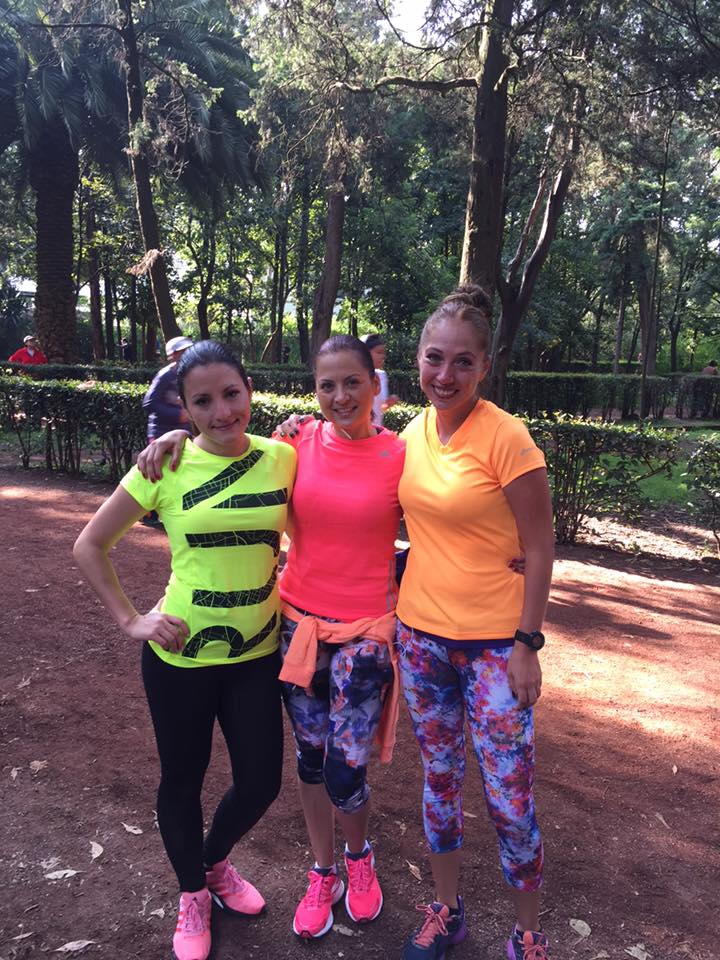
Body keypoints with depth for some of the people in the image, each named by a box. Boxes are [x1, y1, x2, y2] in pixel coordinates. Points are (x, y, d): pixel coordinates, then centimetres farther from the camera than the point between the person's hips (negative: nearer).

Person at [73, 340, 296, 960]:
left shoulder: (282, 459, -6)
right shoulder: (167, 467, -12)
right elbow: (90, 545, -3)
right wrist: (129, 620, -7)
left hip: (257, 655, 3)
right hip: (181, 655, -2)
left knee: (260, 783, 13)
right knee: (183, 780, 16)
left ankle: (215, 863, 48)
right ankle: (193, 895, 46)